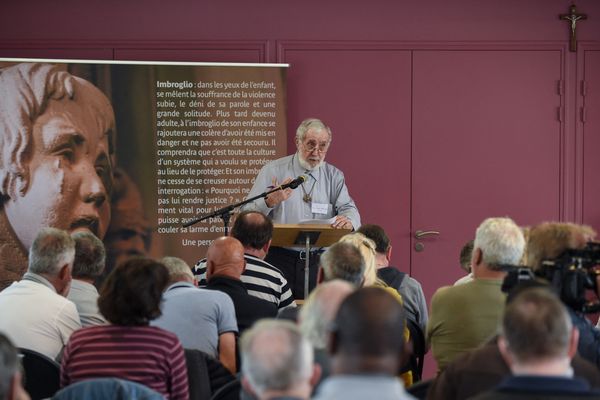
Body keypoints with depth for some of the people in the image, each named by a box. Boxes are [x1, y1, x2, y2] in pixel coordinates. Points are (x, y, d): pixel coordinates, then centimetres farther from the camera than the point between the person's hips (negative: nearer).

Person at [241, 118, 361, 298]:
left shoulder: (334, 176, 14)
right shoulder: (273, 171, 4)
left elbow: (348, 209, 5)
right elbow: (248, 214, -1)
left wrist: (348, 221, -19)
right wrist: (270, 201, -21)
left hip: (318, 262, 2)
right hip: (279, 260, -2)